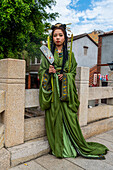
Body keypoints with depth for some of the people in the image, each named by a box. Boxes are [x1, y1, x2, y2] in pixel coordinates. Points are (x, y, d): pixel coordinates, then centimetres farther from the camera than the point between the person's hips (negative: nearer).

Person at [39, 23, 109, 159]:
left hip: (66, 90, 1)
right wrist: (48, 72, -14)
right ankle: (57, 148, 16)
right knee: (54, 117, 0)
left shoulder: (69, 54, 12)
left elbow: (73, 72, 11)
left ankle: (73, 146, 16)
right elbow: (41, 71, 8)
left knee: (69, 117, -1)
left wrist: (65, 76, -9)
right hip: (52, 91, 0)